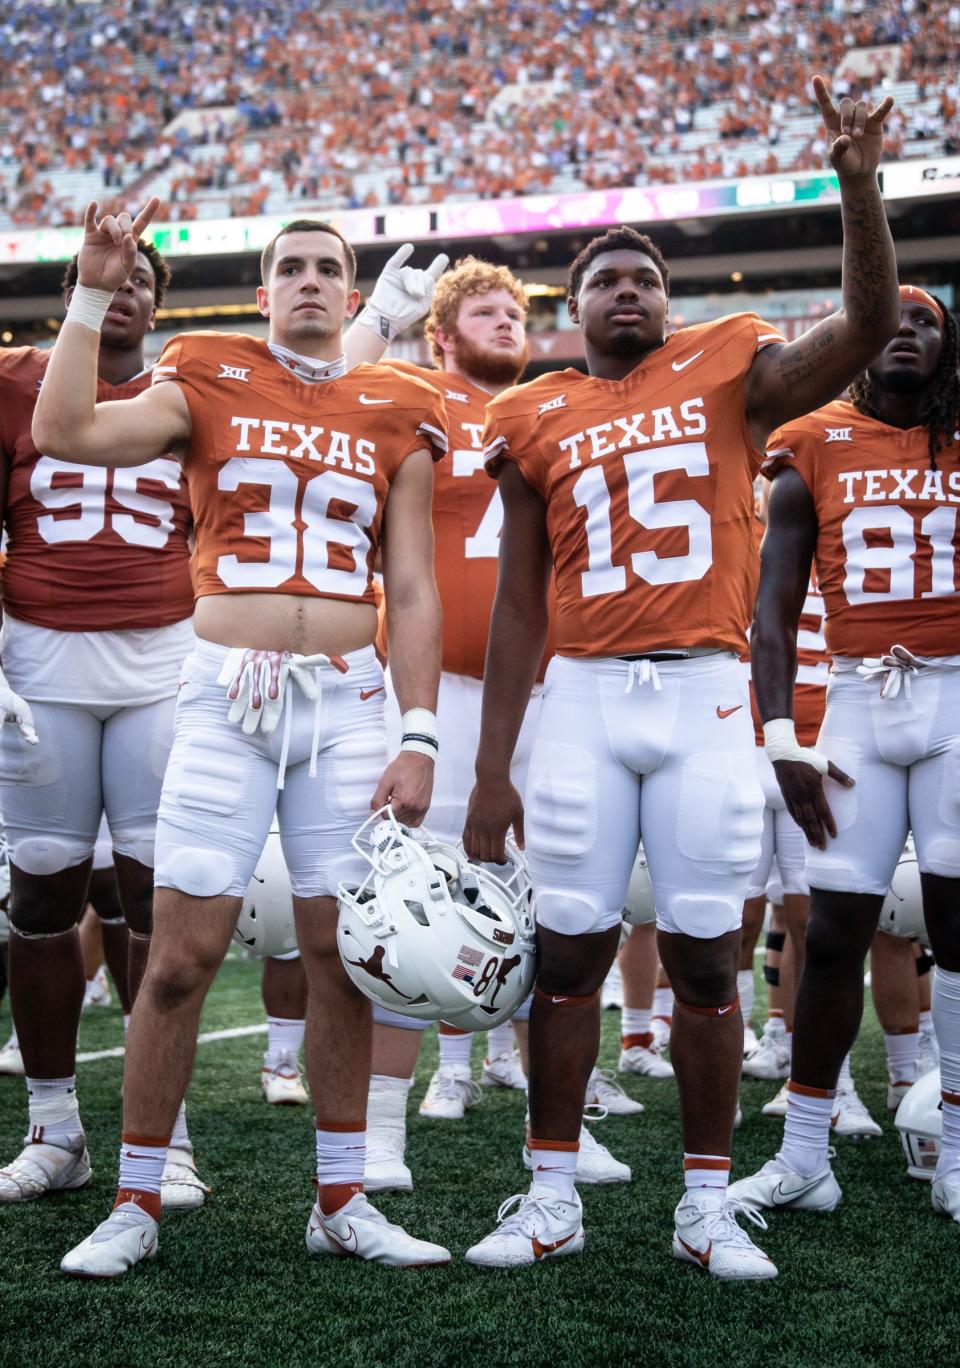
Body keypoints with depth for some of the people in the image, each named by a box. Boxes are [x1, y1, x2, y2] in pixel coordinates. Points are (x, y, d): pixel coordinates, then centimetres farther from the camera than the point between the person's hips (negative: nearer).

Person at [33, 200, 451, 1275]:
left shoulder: (396, 419, 10)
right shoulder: (207, 382, 7)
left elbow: (413, 594, 8)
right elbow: (65, 432, -9)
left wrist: (417, 738, 1)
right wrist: (93, 294, -8)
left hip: (347, 703, 2)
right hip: (225, 694, -2)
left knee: (341, 956, 5)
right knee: (181, 956, -3)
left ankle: (341, 1203, 18)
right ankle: (134, 1205, 11)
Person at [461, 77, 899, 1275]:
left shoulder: (728, 370, 7)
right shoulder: (537, 422, 10)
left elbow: (868, 324, -8)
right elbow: (520, 606, 10)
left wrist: (858, 183, -20)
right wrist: (491, 770, 7)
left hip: (705, 693, -1)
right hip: (585, 696, 1)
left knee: (704, 954, 3)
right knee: (569, 950, 3)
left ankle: (708, 1204, 14)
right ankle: (551, 1197, 15)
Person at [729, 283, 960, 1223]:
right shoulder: (815, 448, 7)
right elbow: (775, 605, 3)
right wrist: (779, 740, -4)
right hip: (858, 697, 1)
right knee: (833, 933, 1)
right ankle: (802, 1161, 11)